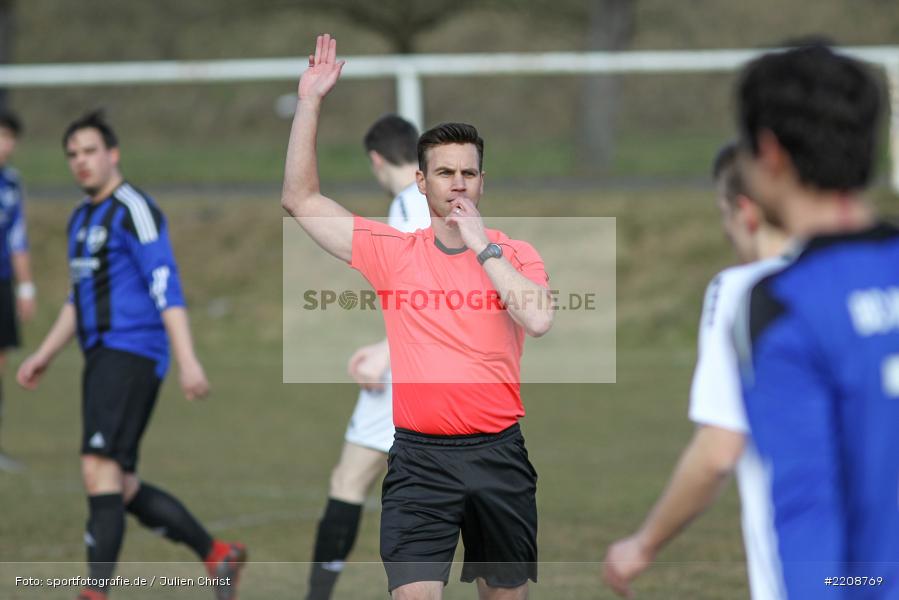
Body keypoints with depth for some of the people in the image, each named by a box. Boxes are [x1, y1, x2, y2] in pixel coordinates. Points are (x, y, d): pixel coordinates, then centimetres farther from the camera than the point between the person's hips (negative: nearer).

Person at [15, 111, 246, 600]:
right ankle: (217, 555, 20)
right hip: (101, 357, 9)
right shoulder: (81, 218, 20)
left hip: (132, 353, -9)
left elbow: (166, 287, -16)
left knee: (100, 469, -18)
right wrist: (45, 355, 28)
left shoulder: (133, 210, -8)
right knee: (122, 488, 8)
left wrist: (187, 359, -24)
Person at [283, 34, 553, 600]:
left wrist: (482, 246, -15)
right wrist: (310, 105, -3)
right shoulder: (392, 251, 4)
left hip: (498, 453, 1)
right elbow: (302, 198, 3)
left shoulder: (516, 254, 2)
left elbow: (539, 319, -18)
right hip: (420, 456, -1)